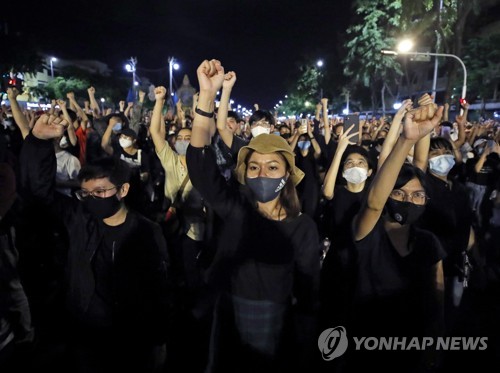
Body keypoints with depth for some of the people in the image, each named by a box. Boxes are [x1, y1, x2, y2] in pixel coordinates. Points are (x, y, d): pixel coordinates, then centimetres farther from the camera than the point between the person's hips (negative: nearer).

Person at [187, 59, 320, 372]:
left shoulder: (303, 227, -12)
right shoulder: (234, 208, -11)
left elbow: (308, 293, -6)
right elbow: (200, 164, -25)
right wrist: (208, 95, -36)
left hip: (273, 326, -1)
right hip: (228, 317, 1)